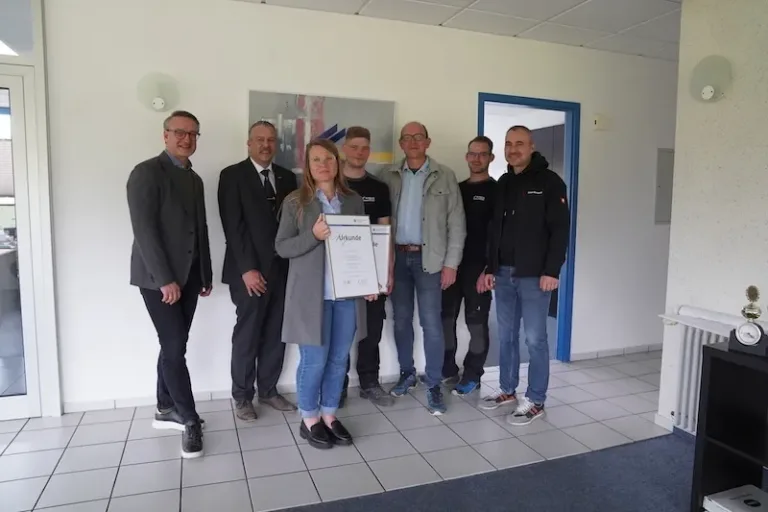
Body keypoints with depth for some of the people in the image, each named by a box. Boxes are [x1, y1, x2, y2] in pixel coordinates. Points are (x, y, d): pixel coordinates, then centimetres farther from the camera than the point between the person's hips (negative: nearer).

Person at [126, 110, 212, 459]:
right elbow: (144, 230, -17)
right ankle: (189, 419, 7)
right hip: (159, 278, -7)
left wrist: (206, 275, 14)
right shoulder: (146, 172, -9)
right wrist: (165, 279, -20)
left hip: (189, 277, 7)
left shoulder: (194, 179, 15)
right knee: (174, 347, -5)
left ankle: (166, 409, 26)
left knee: (173, 346, 13)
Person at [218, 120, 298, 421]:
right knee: (247, 335, 3)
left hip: (282, 269, 4)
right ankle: (242, 396, 19)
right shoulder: (232, 176, -2)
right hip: (250, 271, -4)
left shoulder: (287, 177, 12)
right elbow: (233, 226, -9)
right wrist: (247, 269, -15)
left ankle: (268, 390, 25)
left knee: (276, 335, 9)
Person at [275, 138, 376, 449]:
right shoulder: (295, 202, -1)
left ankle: (329, 416, 27)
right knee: (314, 360, 1)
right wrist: (313, 235, -20)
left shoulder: (353, 201, 8)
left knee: (339, 359, 10)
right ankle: (309, 420, 21)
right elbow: (281, 247, -4)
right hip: (312, 294, -3)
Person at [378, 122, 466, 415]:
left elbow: (456, 223, -2)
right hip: (397, 257, 3)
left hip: (429, 258, -2)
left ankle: (434, 385, 10)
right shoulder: (388, 177, 6)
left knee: (431, 323, -2)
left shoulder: (445, 176, 0)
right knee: (401, 320, 11)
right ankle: (407, 373, 28)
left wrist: (451, 263, -7)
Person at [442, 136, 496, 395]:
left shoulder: (496, 190, -2)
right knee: (446, 318, 9)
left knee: (476, 322, 4)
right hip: (451, 264, 5)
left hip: (478, 267, -5)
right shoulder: (457, 188, 14)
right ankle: (448, 370, 23)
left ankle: (472, 376, 16)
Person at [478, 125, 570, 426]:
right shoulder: (502, 184, 14)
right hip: (503, 273, 6)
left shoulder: (549, 182, -4)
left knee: (535, 338, 0)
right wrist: (489, 268, 12)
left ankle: (535, 401, 12)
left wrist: (551, 271, -16)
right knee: (506, 336, 12)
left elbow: (560, 229, -10)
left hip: (534, 275, -6)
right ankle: (507, 391, 26)